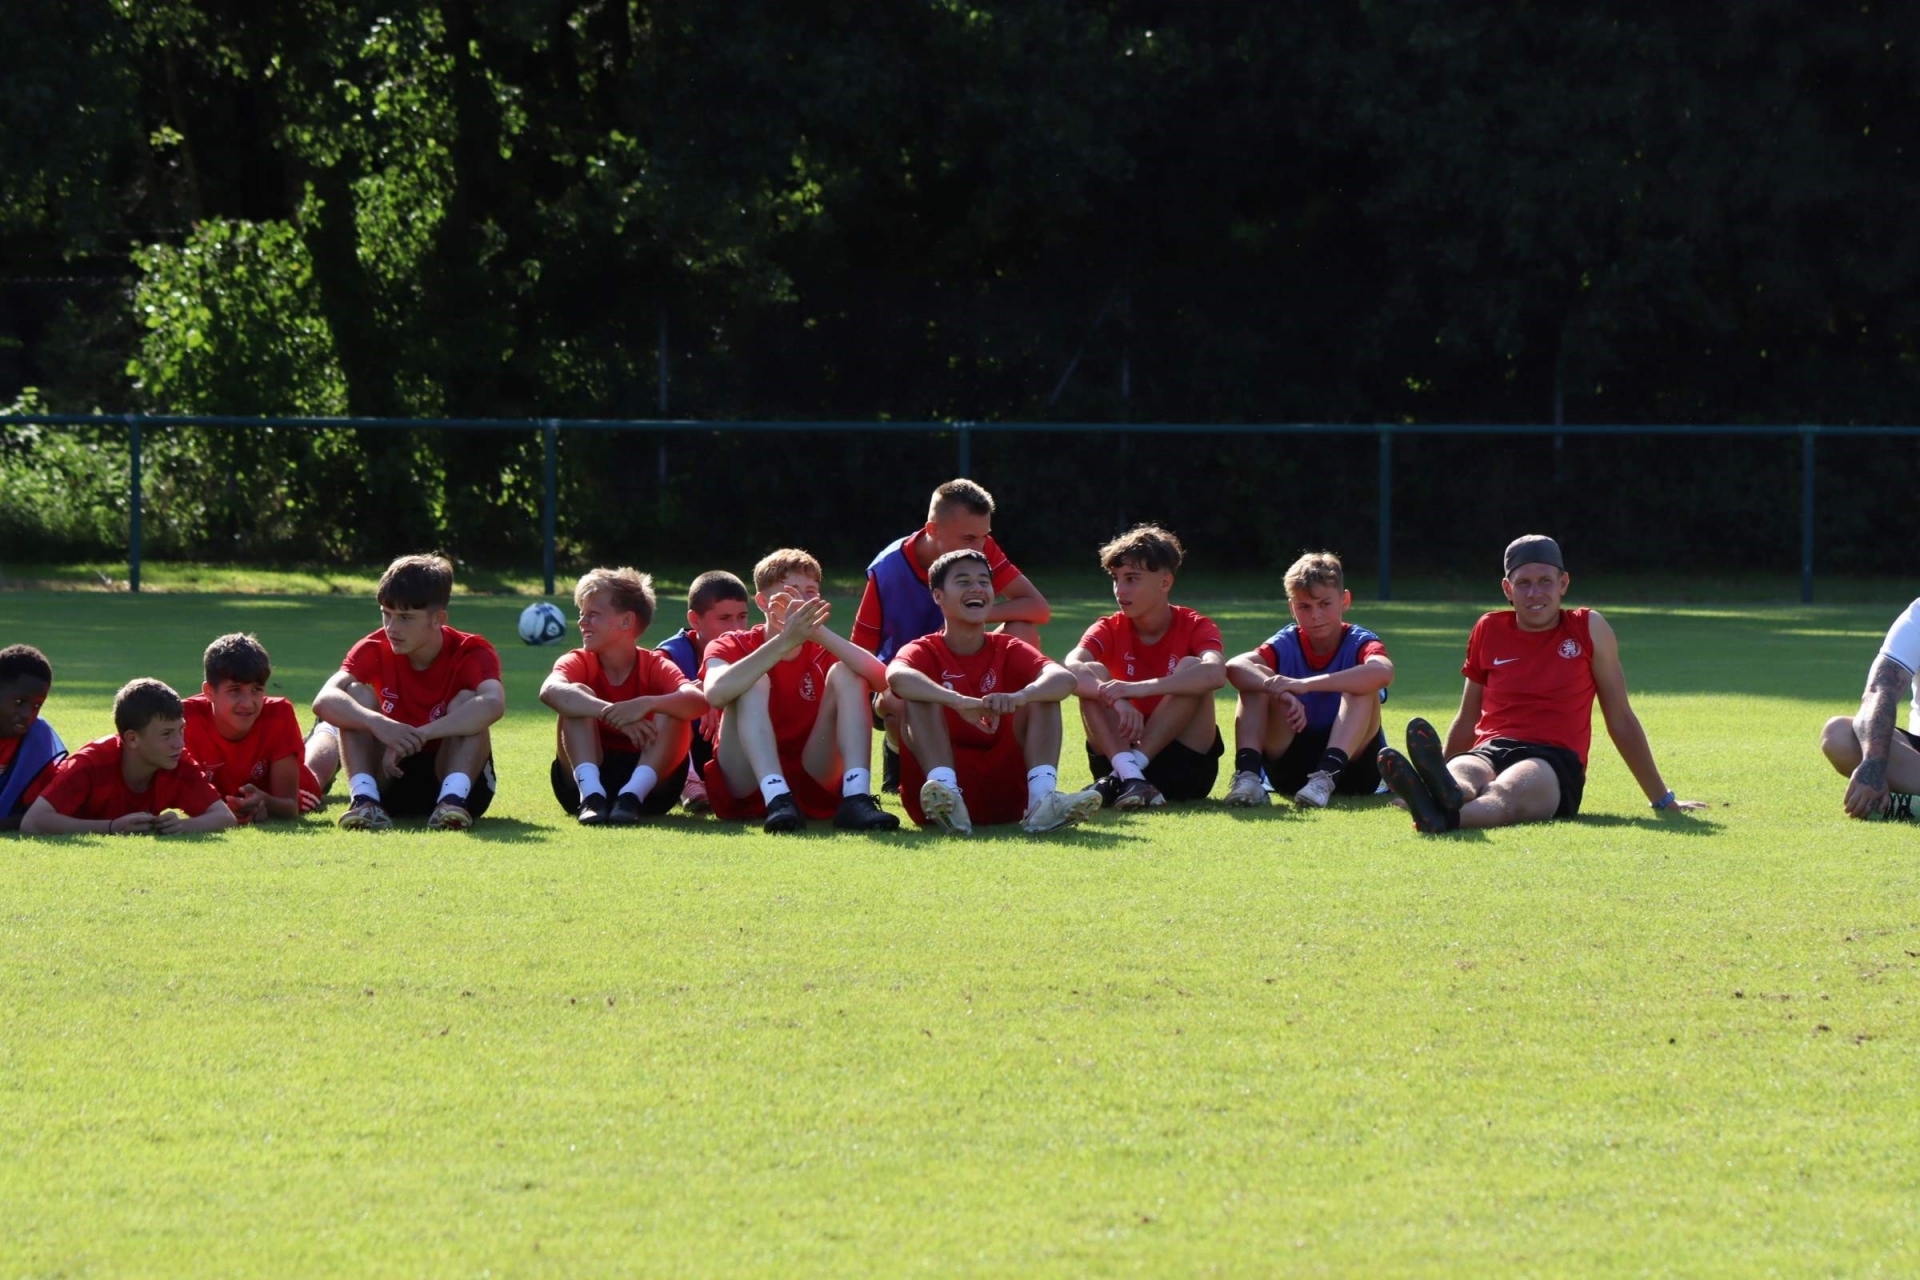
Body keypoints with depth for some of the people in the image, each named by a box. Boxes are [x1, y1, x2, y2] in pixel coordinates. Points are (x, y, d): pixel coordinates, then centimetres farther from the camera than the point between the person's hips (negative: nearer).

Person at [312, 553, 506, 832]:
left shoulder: (471, 654, -15)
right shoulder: (374, 651, -9)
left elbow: (494, 704, -40)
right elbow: (324, 701, -28)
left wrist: (418, 735, -47)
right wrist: (377, 723, -48)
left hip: (449, 774, -2)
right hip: (391, 778, 2)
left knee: (466, 701, -25)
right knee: (357, 695, -19)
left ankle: (453, 798, -41)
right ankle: (364, 798, -35)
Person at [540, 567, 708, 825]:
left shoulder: (655, 666, -4)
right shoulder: (579, 662, -3)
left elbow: (698, 701, -27)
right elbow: (550, 691, -30)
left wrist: (647, 704, -46)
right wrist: (611, 713, -45)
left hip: (648, 780, -1)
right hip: (588, 774, 1)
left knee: (672, 710, -22)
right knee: (578, 694, -20)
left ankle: (632, 796, -36)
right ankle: (590, 796, -38)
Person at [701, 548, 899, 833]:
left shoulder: (823, 653, 7)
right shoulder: (733, 646, 1)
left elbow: (880, 678, -16)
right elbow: (716, 694, -25)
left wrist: (818, 632, -28)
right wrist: (786, 641, -35)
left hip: (813, 782, 2)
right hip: (746, 785, -2)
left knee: (845, 673, -12)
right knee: (754, 682, -22)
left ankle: (856, 797, -31)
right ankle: (777, 799, -42)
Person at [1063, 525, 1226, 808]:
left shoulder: (1195, 627, -6)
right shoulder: (1109, 630, 0)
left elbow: (1216, 673, -31)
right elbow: (1071, 666, -23)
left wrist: (1139, 688, -41)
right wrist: (1117, 701, -43)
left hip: (1185, 764, -1)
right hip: (1120, 750, 2)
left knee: (1190, 667, -23)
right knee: (1092, 675, -18)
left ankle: (1117, 778, -32)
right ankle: (1128, 776, -39)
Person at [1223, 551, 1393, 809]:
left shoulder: (1359, 642, -8)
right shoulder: (1287, 644, -1)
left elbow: (1383, 672, -34)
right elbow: (1235, 667, -21)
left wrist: (1306, 685, -41)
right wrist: (1282, 692, -40)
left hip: (1352, 764, -2)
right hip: (1292, 766, 2)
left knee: (1361, 686, -25)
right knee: (1255, 681, -14)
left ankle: (1326, 776, -41)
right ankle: (1246, 773, -31)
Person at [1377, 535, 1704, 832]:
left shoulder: (1589, 629, 12)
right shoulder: (1488, 631, 18)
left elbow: (1621, 721, 17)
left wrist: (1662, 801, 20)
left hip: (1555, 762, -3)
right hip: (1487, 754, 3)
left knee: (1507, 792, -42)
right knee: (1461, 775, -38)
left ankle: (1444, 814, -77)